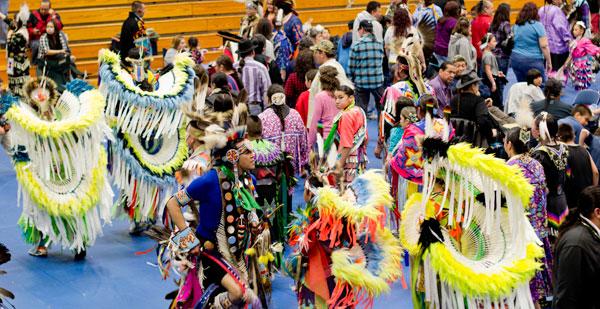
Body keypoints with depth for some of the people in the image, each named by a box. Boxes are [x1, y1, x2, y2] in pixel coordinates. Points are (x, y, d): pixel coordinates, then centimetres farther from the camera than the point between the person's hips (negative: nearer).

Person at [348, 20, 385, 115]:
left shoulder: (356, 46, -9)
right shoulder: (379, 44, 1)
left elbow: (351, 67, -4)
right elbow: (381, 61, 8)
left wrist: (352, 79, 10)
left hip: (361, 83, -2)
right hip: (378, 81, 2)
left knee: (362, 109, 5)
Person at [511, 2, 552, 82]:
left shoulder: (516, 26, 10)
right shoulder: (537, 25, -7)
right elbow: (544, 46, -10)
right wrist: (549, 62, -3)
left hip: (516, 59, 5)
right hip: (533, 61, -5)